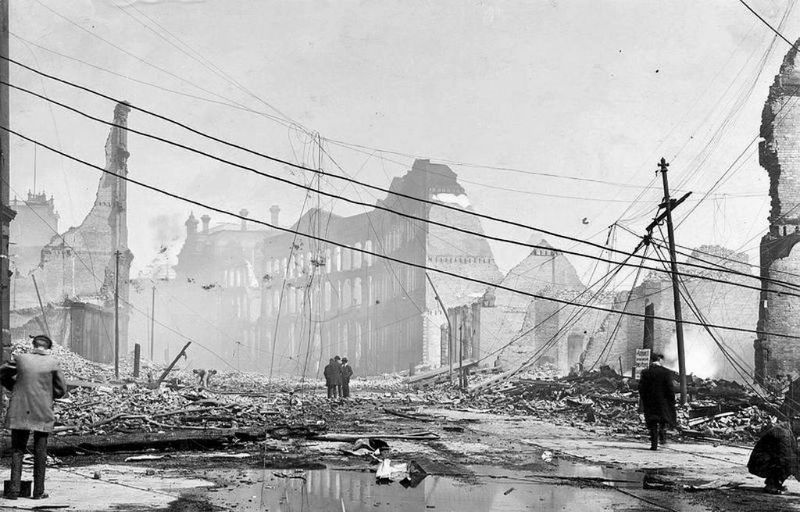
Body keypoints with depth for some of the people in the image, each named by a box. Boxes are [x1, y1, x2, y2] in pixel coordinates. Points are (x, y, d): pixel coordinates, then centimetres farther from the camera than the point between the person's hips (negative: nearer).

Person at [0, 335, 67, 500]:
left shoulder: (20, 359, -2)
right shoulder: (52, 363, -4)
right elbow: (61, 390, 2)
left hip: (19, 412, 1)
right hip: (42, 414, -1)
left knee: (17, 451, 9)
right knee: (40, 452, 9)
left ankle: (14, 489, 3)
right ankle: (38, 491, 11)